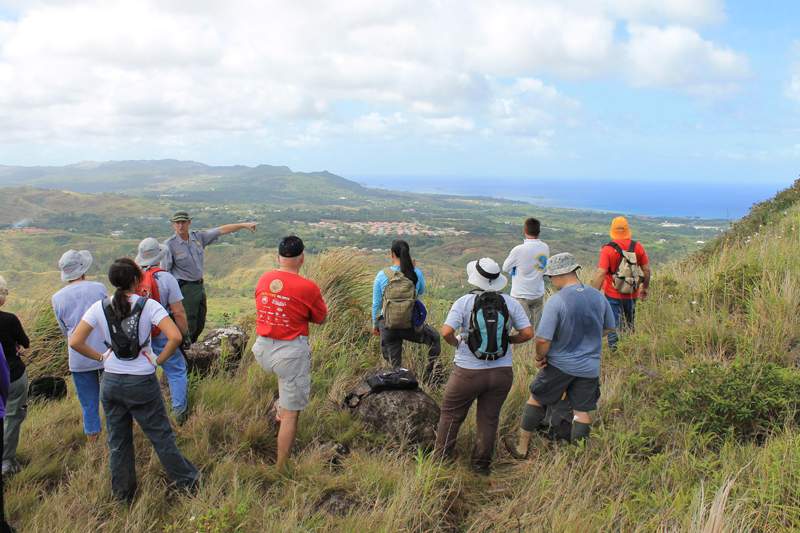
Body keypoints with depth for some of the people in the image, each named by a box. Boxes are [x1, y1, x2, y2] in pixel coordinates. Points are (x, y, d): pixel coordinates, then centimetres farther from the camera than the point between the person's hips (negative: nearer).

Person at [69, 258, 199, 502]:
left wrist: (101, 357, 5)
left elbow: (75, 342, -7)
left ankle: (123, 494, 29)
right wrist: (158, 360, -8)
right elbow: (175, 337, -22)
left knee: (117, 441, 16)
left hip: (111, 382, 3)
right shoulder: (148, 305, -13)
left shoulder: (100, 307, -5)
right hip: (142, 383, -3)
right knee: (161, 436, 12)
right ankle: (187, 482, 24)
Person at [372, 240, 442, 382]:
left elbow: (376, 304, 0)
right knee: (434, 337, 28)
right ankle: (432, 368, 10)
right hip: (411, 326, 0)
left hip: (388, 326, 0)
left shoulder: (382, 276, -8)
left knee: (395, 365, 14)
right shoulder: (417, 274, -8)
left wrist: (375, 324, 15)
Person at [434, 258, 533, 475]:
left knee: (450, 415, 15)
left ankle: (440, 459, 23)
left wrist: (456, 343, 1)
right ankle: (482, 464, 24)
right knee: (489, 418, 14)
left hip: (468, 373, -2)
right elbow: (528, 333, -4)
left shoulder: (464, 302, -10)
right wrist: (506, 340, 11)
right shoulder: (511, 303, -1)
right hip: (502, 372, 3)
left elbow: (446, 332, -19)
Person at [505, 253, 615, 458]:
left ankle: (522, 447, 26)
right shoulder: (598, 296, -5)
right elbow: (608, 327, 10)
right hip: (590, 366, 4)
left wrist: (540, 356, -3)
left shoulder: (556, 301, -21)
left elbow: (543, 339, -23)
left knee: (536, 400, 14)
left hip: (560, 364, -4)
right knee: (582, 411, 12)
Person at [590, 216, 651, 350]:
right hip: (631, 294, 4)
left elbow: (600, 274, -21)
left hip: (613, 295, -4)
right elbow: (647, 270, 2)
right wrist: (645, 288, 18)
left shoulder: (607, 249, -15)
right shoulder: (637, 247, -4)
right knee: (630, 325, 22)